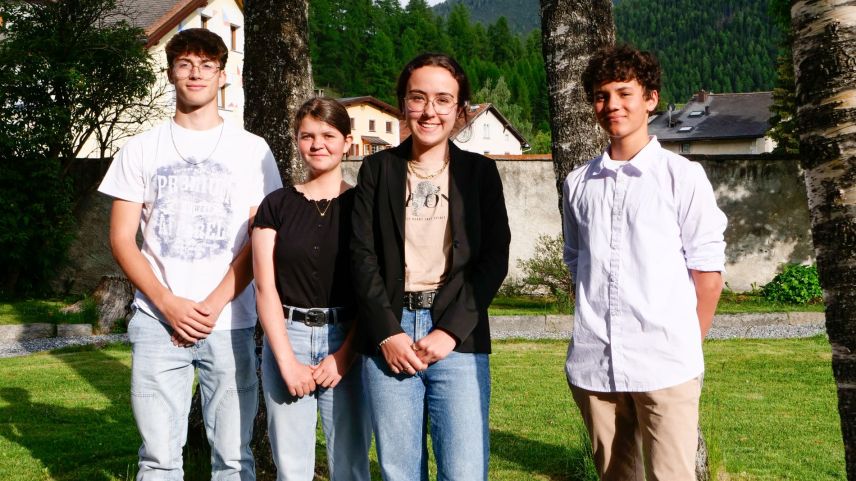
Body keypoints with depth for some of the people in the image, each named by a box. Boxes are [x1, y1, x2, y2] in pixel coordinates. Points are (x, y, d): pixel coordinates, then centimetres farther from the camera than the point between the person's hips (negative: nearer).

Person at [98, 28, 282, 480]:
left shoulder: (251, 149, 6)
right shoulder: (141, 149, 9)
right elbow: (122, 238, 5)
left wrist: (214, 305, -9)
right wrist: (169, 304, -8)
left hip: (230, 322, 0)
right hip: (158, 320, 1)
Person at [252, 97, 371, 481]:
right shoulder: (277, 205, 7)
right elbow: (265, 287, 1)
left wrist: (345, 354, -10)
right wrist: (287, 361, -7)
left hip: (347, 343, -1)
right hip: (286, 339, 1)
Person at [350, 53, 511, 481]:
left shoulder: (480, 172, 9)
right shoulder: (378, 169, 10)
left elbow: (495, 258, 2)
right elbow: (362, 255, 3)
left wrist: (450, 331, -8)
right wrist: (387, 332, -8)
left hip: (459, 337, -1)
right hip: (389, 335, 1)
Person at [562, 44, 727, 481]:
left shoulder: (682, 176, -1)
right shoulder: (578, 183, 10)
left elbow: (707, 270, 0)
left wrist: (688, 345, 1)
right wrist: (593, 326, 11)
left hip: (664, 364, -4)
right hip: (593, 364, 4)